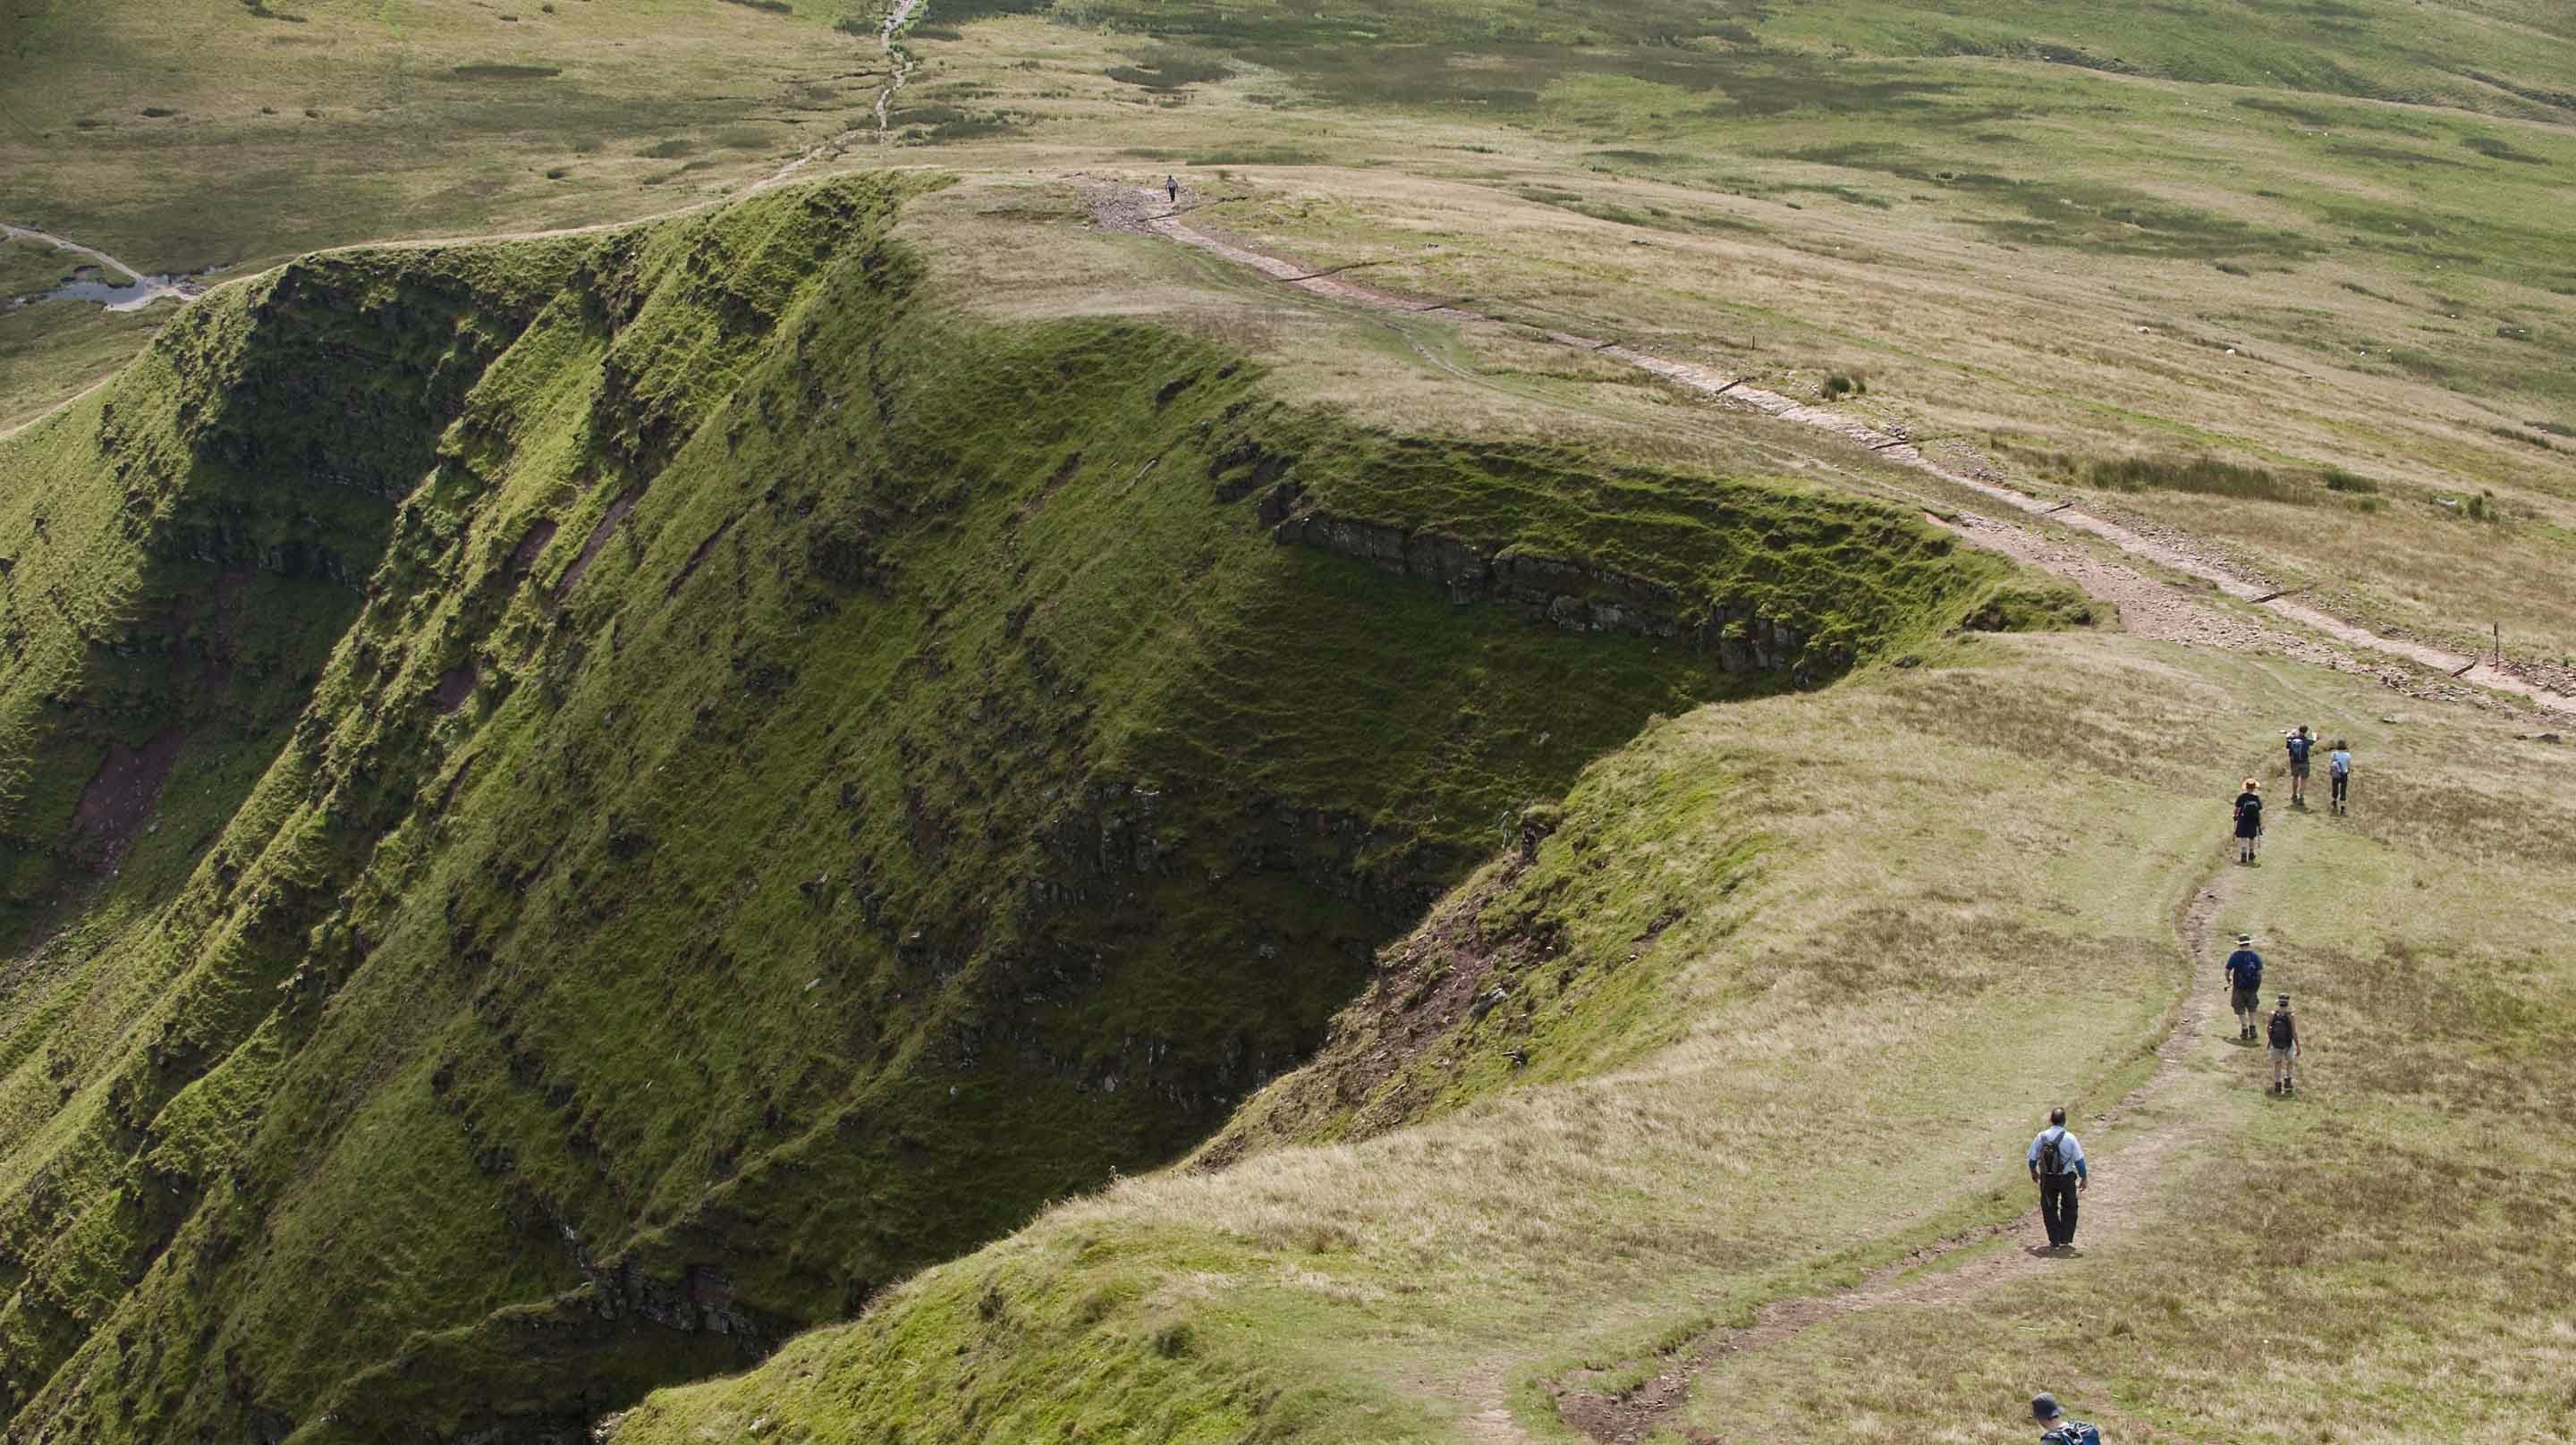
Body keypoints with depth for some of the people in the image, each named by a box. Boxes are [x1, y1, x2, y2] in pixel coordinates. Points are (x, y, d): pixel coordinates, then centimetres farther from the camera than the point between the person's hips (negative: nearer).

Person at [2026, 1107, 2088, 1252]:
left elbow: (2032, 1158, 3)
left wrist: (2033, 1172, 22)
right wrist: (2084, 1178, 3)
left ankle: (2054, 1241, 15)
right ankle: (2065, 1240, 13)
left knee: (2049, 1210, 15)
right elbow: (2079, 1160, -11)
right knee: (2069, 1210, 16)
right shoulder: (2070, 1138, -14)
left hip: (2047, 1179, 2)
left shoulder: (2041, 1137, -7)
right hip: (2067, 1178, -2)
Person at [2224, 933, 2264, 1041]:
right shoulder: (2256, 956, -4)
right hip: (2252, 987, 2)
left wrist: (2228, 980, 12)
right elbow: (2260, 972, -3)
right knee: (2252, 1009, 20)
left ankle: (2244, 1031, 9)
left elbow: (2227, 971, -8)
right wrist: (2258, 986, 9)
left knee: (2240, 1010, 9)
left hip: (2239, 987, -2)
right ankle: (2252, 1029, 14)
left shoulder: (2235, 956, -9)